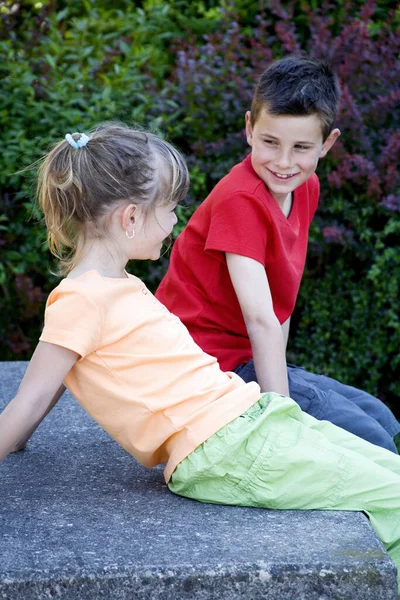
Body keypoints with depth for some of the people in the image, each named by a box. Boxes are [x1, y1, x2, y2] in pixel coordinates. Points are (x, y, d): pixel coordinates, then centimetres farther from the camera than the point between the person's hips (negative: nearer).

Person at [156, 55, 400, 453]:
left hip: (248, 360, 9)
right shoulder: (240, 200, -22)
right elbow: (260, 319, -27)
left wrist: (280, 374, 3)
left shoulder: (306, 189, 5)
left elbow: (281, 297, 9)